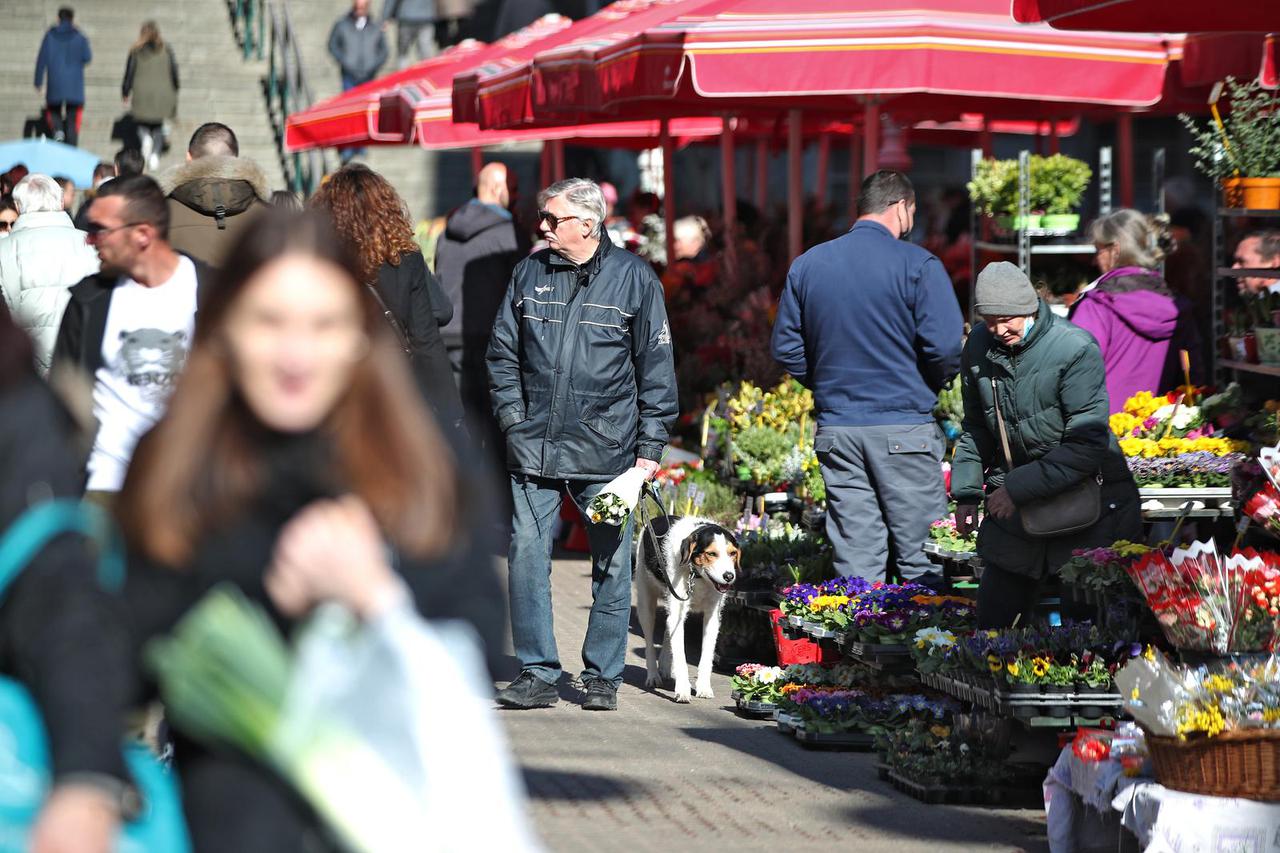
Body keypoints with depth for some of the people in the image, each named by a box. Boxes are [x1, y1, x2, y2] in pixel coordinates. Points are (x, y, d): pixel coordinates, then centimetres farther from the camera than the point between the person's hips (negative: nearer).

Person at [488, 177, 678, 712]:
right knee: (526, 558, -3)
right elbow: (502, 353, 15)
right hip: (534, 447, 2)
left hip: (606, 450, -2)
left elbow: (656, 366, 1)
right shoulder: (529, 275, 9)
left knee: (611, 566, 3)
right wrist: (513, 418, 2)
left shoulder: (633, 278, 0)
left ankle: (602, 677, 14)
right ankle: (537, 674, 5)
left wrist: (650, 446, -3)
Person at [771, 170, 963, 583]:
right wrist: (930, 386, 6)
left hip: (836, 429, 4)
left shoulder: (807, 265, 7)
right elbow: (946, 346, -13)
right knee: (921, 558, 2)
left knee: (855, 560, 7)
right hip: (904, 427, -4)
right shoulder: (916, 264, -8)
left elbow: (786, 347, 10)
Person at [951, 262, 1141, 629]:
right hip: (1013, 506, 5)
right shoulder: (979, 345, 1)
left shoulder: (1075, 349, -18)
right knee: (991, 622, 7)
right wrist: (966, 490, 8)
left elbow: (1087, 446, -21)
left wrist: (1018, 488, -21)